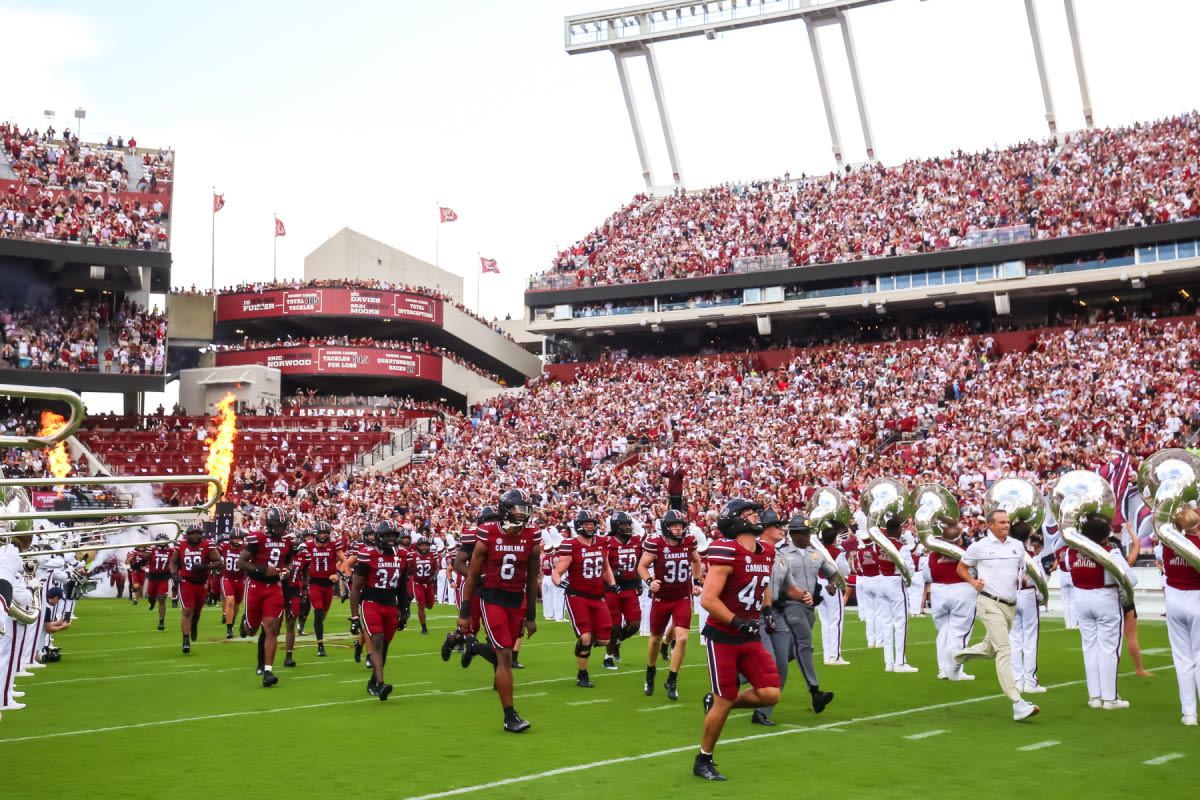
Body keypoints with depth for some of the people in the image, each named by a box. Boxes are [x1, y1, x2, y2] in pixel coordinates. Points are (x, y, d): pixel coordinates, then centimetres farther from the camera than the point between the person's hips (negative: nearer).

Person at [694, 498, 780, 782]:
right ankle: (703, 761, 18)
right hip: (722, 637, -7)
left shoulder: (767, 552, 6)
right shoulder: (725, 552, -18)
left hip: (750, 638, 7)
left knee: (770, 694, -5)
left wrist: (767, 612, 15)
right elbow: (708, 599, -21)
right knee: (724, 702, -2)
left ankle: (716, 702, 20)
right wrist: (738, 623, -26)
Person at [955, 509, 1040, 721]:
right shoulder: (978, 547, -1)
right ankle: (1017, 704, -23)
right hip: (990, 603, -6)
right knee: (1004, 650, -17)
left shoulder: (1017, 546, 12)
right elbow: (961, 567, 11)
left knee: (991, 649, 19)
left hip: (1011, 605, 6)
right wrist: (973, 581, -8)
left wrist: (1022, 577, 1)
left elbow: (1023, 569, 25)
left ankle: (962, 655, 49)